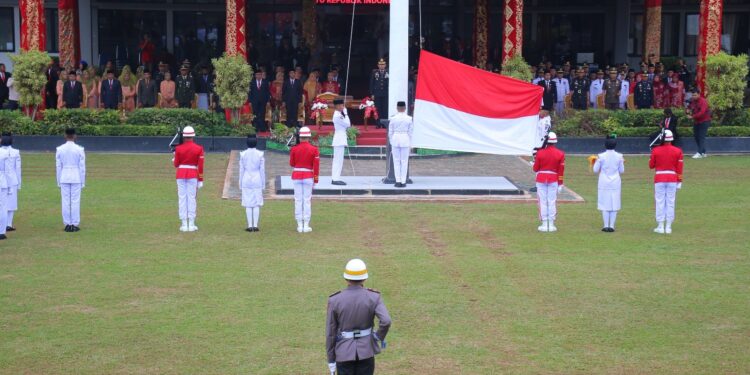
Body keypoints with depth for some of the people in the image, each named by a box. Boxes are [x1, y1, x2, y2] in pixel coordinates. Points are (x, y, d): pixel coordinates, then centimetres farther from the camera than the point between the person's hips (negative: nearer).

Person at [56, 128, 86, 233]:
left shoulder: (60, 149, -1)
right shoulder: (79, 149, -6)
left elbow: (58, 166, 2)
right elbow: (82, 167, -4)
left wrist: (59, 182, 10)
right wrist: (83, 183, 3)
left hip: (64, 178, 2)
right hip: (76, 178, -2)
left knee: (65, 201, 5)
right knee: (75, 201, 2)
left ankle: (67, 224, 7)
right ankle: (75, 225, 2)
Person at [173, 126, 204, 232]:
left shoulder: (178, 148, -3)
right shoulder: (199, 148, -4)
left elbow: (176, 164, 3)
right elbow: (200, 166, -4)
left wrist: (174, 158, 24)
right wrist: (200, 180, 2)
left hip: (181, 175, 1)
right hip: (193, 175, 0)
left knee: (182, 199, 4)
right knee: (191, 198, 3)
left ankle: (184, 224, 3)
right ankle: (191, 224, 2)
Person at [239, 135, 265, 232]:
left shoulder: (243, 154, -2)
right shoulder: (260, 154, -4)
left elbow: (241, 169, 1)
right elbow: (262, 170, -1)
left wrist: (240, 184, 8)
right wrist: (263, 184, 6)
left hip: (246, 181, 0)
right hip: (257, 180, 0)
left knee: (248, 203, 3)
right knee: (257, 203, 3)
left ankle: (250, 226, 1)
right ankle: (255, 225, 0)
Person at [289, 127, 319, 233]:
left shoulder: (294, 149, -4)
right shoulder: (314, 149, -6)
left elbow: (291, 164, 5)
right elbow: (316, 166, -5)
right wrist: (316, 179, 2)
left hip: (296, 176, 1)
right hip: (308, 176, -1)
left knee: (298, 200, 6)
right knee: (307, 200, 4)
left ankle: (300, 225, 6)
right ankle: (306, 225, 3)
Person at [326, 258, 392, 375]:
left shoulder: (334, 300, -10)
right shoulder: (374, 297, -10)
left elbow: (330, 333, -6)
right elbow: (386, 321, -25)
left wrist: (331, 360, 2)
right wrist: (380, 336, -5)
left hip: (344, 352, -1)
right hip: (366, 350, 1)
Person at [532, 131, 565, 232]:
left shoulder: (540, 153, -7)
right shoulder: (560, 154, -3)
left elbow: (535, 168, -1)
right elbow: (561, 170, -1)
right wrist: (560, 184, 5)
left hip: (541, 179, -1)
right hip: (553, 180, 1)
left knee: (543, 201, 4)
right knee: (552, 201, 6)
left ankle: (544, 224, 4)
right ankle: (551, 225, 7)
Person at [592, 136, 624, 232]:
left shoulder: (601, 156, -8)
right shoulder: (619, 156, -2)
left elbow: (595, 170, -2)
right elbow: (621, 171, 5)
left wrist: (596, 162, 13)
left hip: (604, 183, -1)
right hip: (616, 183, 1)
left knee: (605, 204, 4)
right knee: (614, 204, 6)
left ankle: (606, 225, 2)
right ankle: (612, 226, 3)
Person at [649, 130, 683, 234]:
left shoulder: (655, 150, -4)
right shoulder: (677, 151, -1)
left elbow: (651, 165, 4)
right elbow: (679, 168, 0)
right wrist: (679, 182, 6)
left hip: (659, 178, -1)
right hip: (672, 179, 1)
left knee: (660, 202, 4)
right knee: (670, 202, 6)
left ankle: (660, 227, 4)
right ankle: (668, 227, 7)